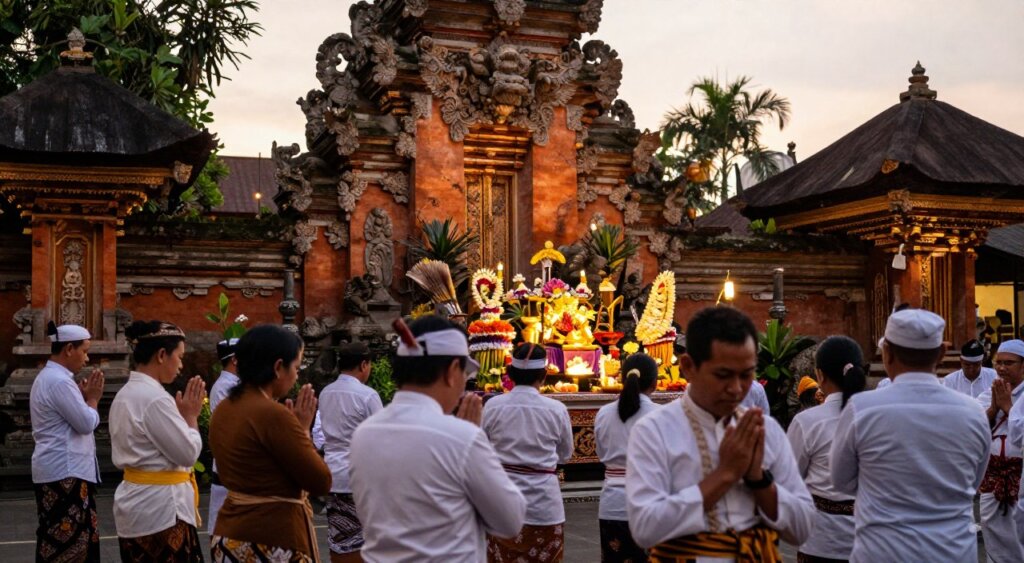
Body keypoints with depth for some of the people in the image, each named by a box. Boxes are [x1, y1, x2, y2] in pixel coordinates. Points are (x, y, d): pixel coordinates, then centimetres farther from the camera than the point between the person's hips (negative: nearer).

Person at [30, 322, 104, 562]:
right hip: (65, 472, -11)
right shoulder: (59, 381, -18)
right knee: (67, 541, -6)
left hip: (57, 469, 11)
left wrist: (84, 397, 7)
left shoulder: (48, 377, 16)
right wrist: (92, 399, -1)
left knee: (58, 539, 13)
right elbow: (86, 423, -18)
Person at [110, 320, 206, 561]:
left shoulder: (126, 394, 10)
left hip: (137, 504, 10)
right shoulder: (155, 398, -19)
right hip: (159, 507, -10)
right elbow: (187, 453, -16)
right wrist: (191, 416, -4)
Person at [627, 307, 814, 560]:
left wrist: (758, 477, -15)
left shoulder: (767, 429, 0)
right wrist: (725, 474, -21)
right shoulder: (653, 430, -12)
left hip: (759, 557, 4)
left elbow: (801, 529, 1)